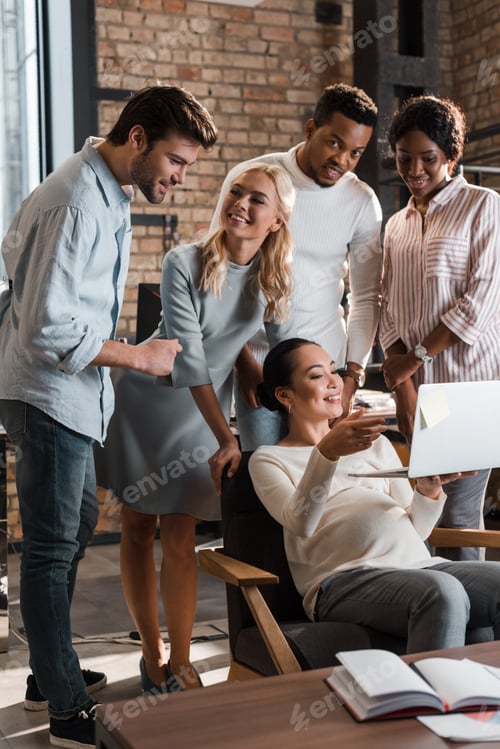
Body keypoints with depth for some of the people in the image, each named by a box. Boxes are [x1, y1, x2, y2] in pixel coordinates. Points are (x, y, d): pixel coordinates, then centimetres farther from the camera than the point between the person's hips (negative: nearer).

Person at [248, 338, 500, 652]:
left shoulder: (376, 442, 29)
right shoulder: (269, 459, 14)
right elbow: (301, 523, -8)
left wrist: (429, 491, 1)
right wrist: (327, 453, -22)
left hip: (419, 564, 5)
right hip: (344, 579, -5)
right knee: (441, 591, -36)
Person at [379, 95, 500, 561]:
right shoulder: (396, 225, 17)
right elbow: (390, 309, 13)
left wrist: (415, 357, -9)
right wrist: (402, 385, -1)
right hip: (414, 384, 5)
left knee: (457, 515, -6)